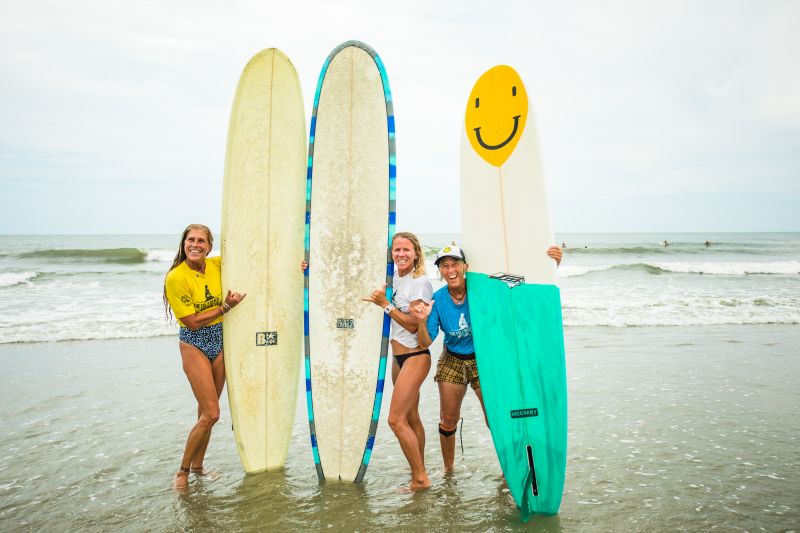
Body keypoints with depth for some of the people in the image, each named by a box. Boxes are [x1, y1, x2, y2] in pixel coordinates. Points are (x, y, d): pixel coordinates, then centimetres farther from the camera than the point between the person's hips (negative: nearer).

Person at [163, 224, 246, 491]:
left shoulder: (216, 265, -2)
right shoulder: (176, 278, -17)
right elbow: (193, 322, -16)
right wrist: (225, 307, -19)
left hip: (219, 341, 5)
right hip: (194, 344, -5)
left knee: (206, 412, 14)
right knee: (211, 414, -8)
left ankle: (198, 465, 31)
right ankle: (183, 471, 11)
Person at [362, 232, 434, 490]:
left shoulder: (421, 282, -14)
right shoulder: (397, 277, 8)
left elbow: (413, 324, -17)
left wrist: (385, 304, -16)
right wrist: (381, 299, 8)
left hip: (415, 357, -8)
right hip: (398, 356, 8)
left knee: (396, 420, -11)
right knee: (410, 418, 14)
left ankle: (420, 478, 0)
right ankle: (419, 474, 25)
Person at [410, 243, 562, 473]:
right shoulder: (437, 299, -13)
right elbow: (425, 342, -11)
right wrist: (422, 321, -32)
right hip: (452, 362, 2)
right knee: (448, 421, 10)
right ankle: (448, 470, 34)